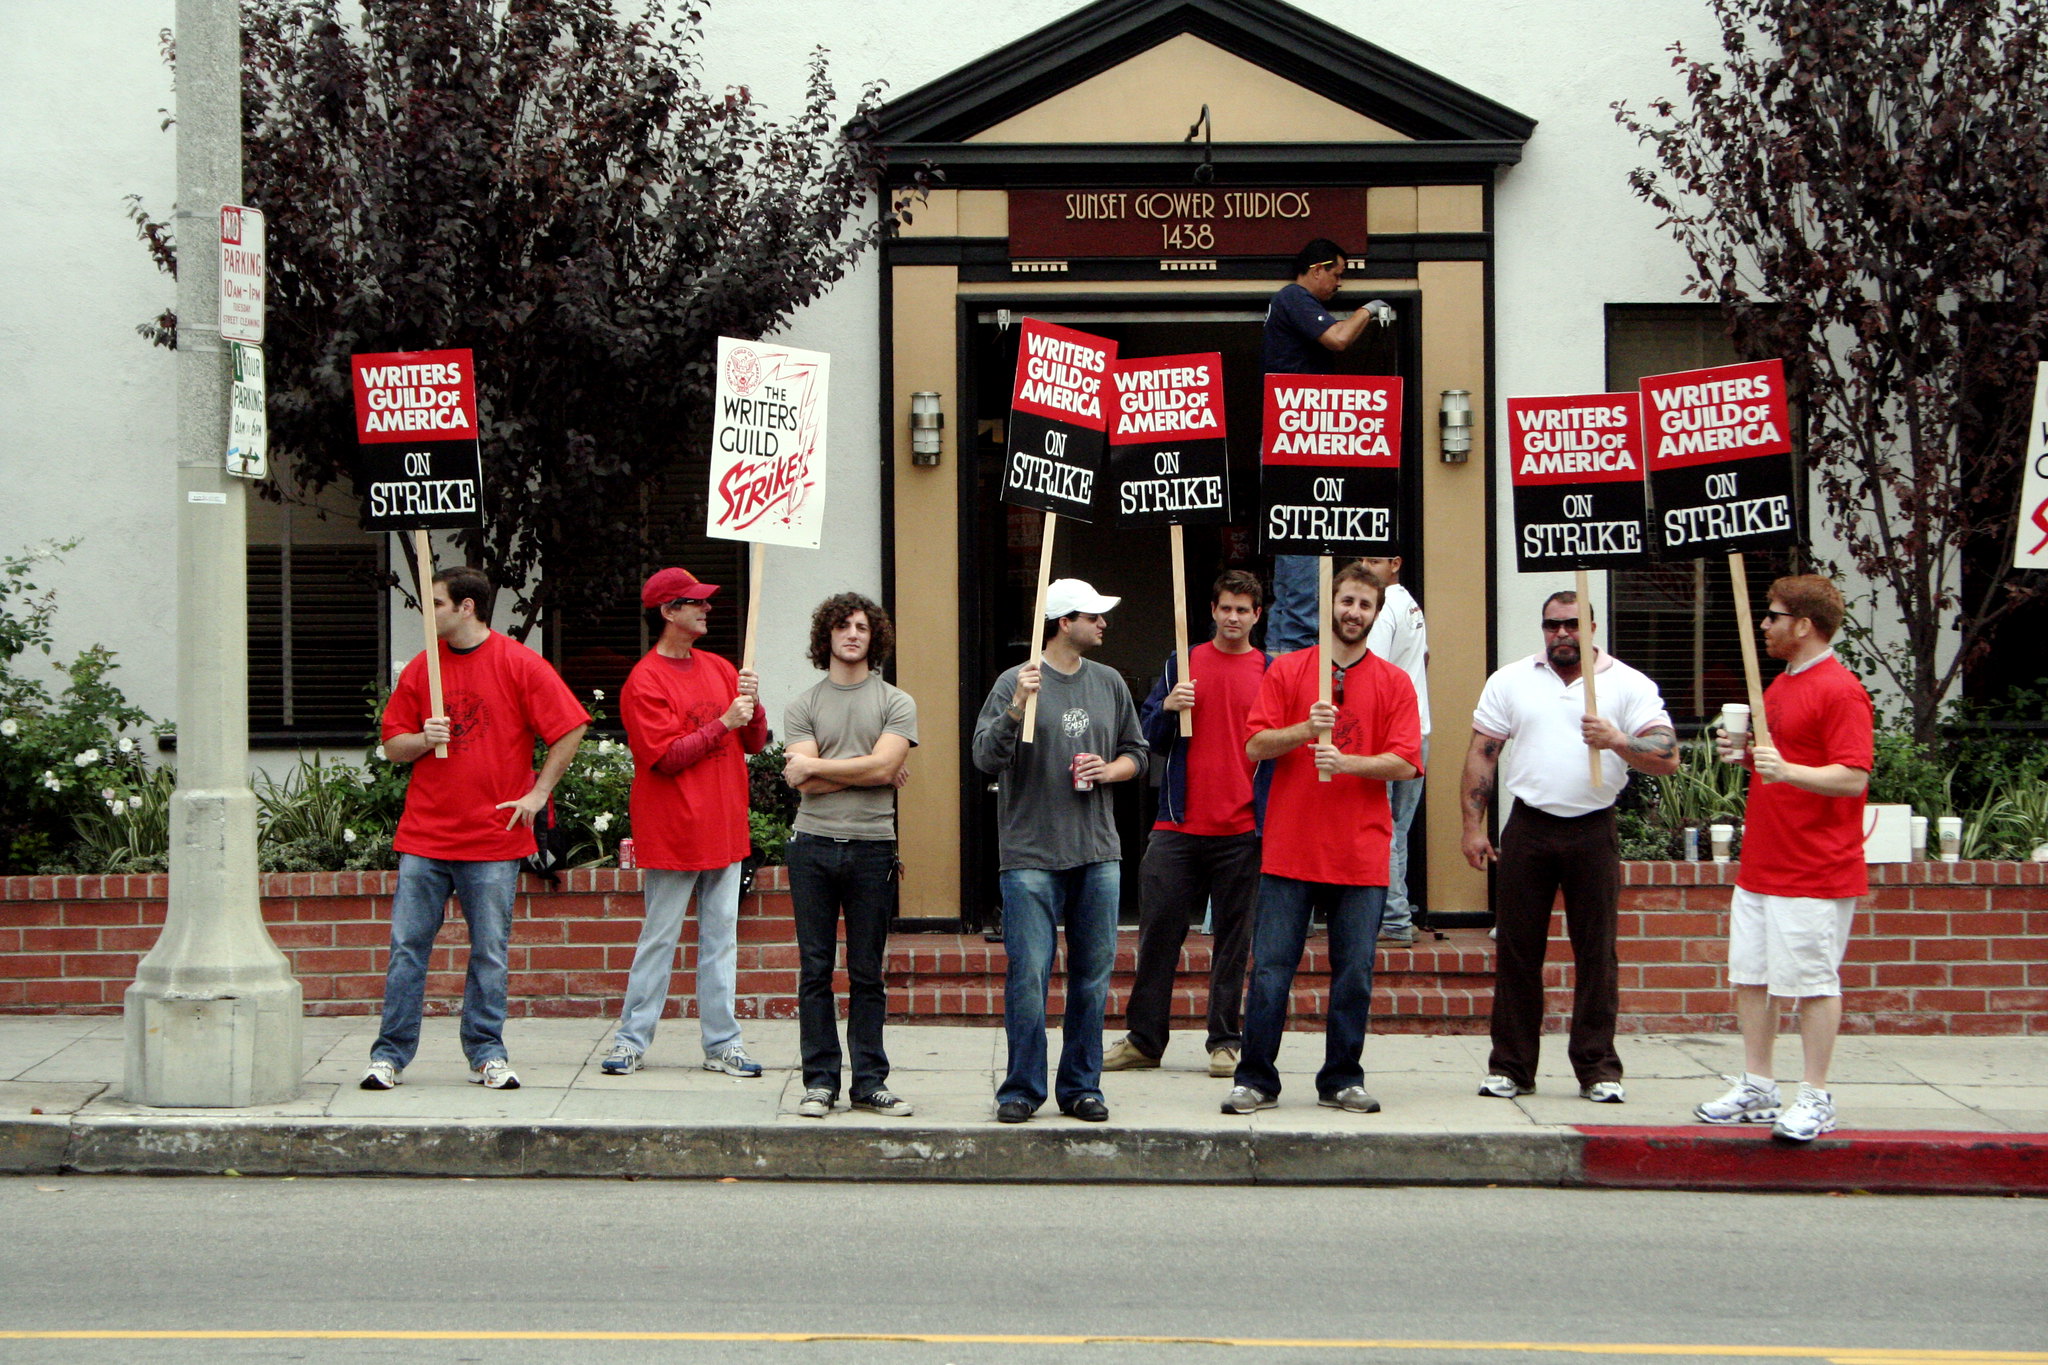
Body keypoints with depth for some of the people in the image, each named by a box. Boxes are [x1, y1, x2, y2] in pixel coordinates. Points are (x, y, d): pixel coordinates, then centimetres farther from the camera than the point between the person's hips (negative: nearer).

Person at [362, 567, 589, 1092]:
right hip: (424, 834, 3)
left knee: (490, 952, 3)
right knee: (408, 946, 0)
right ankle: (390, 1054, 6)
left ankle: (487, 1054, 13)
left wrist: (538, 793, -4)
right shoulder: (421, 668, 8)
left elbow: (570, 729, -2)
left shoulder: (520, 665, -3)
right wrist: (423, 739, -9)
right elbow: (392, 745, 13)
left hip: (493, 836, -3)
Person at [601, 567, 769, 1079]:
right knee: (659, 937, -2)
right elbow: (666, 756, -15)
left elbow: (755, 743, 14)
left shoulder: (720, 669, 13)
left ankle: (722, 1042, 9)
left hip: (724, 828, 6)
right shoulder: (645, 681, -8)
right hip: (673, 834, -6)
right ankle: (631, 1040, 6)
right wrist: (723, 723, -15)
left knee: (721, 938, 6)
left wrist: (753, 706, -5)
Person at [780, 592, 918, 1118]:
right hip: (813, 844, 1)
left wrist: (815, 766, -3)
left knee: (867, 972, 4)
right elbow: (805, 783, -4)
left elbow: (882, 765, -9)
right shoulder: (803, 707, 9)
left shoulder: (896, 704, 7)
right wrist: (865, 773, -5)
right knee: (815, 970, 2)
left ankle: (870, 1082, 8)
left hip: (872, 847, -1)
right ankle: (819, 1081, 8)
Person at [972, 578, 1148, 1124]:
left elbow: (1136, 752, 20)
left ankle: (1081, 1086, 15)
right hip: (1031, 856, -5)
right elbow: (986, 757, -12)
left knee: (1093, 975, 6)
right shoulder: (1016, 682, -4)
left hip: (1098, 853, 5)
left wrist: (1110, 771, -1)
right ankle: (1022, 1089, 5)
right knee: (1028, 976, -5)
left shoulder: (1109, 684, 11)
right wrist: (1016, 708, -26)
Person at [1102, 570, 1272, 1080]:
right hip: (1178, 827, 1)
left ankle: (1226, 1040, 11)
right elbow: (1148, 738, 10)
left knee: (1234, 937, 3)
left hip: (1241, 831, -1)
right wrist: (1167, 708, -11)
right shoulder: (1181, 665, 10)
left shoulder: (1271, 672, 7)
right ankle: (1143, 1039, 8)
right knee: (1159, 930, 1)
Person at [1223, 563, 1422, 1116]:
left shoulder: (1394, 682, 7)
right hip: (1289, 849, -1)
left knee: (1354, 974, 3)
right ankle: (1256, 1080, 7)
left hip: (1361, 854, 1)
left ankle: (1342, 1080, 14)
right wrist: (1306, 730, -16)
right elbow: (1254, 745, 0)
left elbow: (1406, 762, -2)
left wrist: (1345, 761, -17)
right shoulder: (1287, 670, 6)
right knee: (1271, 969, -1)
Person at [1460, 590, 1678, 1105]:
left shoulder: (1630, 685, 1)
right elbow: (1480, 754, 7)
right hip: (1528, 828, 1)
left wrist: (1617, 741, -25)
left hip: (1594, 831, -1)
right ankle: (1510, 1066, 10)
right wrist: (1473, 826, 1)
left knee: (1597, 953, 2)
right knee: (1516, 951, 3)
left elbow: (1668, 757, -8)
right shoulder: (1510, 681, 7)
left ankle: (1597, 1068, 9)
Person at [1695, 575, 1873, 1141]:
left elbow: (1853, 777, -20)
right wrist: (1746, 752, 8)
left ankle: (1815, 1100, 3)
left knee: (1812, 981, -3)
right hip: (1760, 868, 9)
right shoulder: (1779, 685, 16)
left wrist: (1787, 770, -32)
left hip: (1815, 874, -9)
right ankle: (1756, 1089, 20)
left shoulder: (1839, 691, -13)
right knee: (1750, 977, 11)